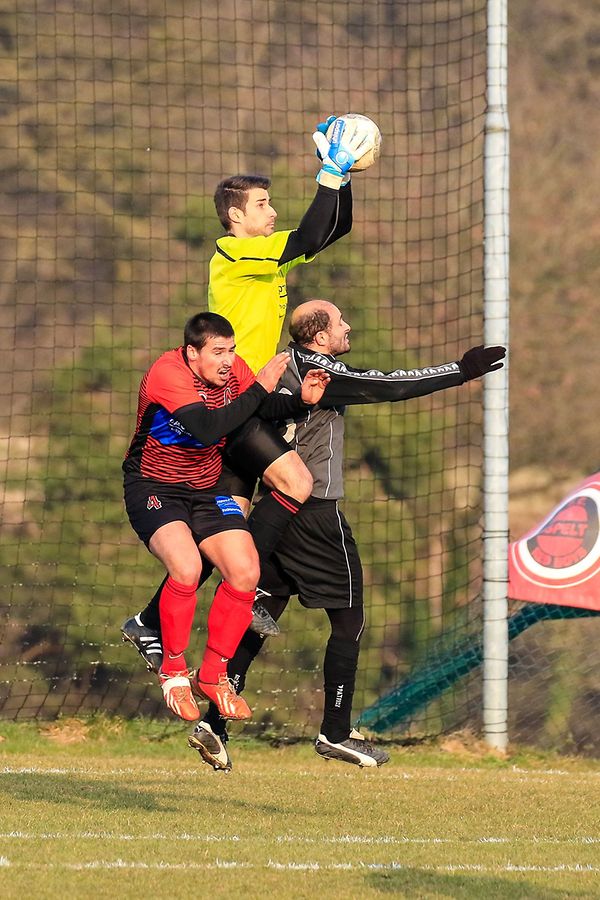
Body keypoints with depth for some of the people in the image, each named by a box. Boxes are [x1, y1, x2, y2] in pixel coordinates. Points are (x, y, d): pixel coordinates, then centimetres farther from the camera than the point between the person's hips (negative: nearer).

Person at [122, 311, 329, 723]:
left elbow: (267, 410, 4)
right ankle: (173, 671, -10)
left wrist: (300, 399, -16)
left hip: (207, 489, 7)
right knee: (187, 565, -30)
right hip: (153, 488, -7)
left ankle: (214, 674, 9)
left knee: (245, 572, -9)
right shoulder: (168, 373, -25)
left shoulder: (232, 368, -5)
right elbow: (209, 427, -36)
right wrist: (259, 388, -32)